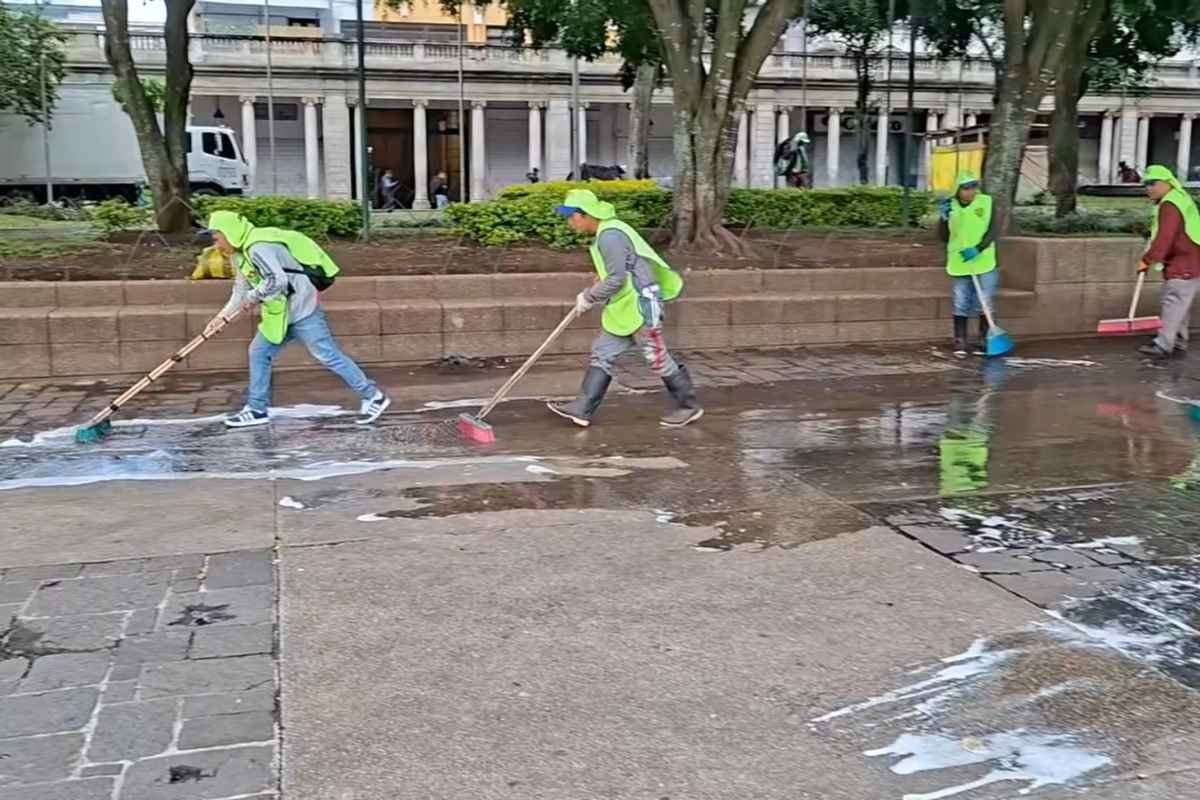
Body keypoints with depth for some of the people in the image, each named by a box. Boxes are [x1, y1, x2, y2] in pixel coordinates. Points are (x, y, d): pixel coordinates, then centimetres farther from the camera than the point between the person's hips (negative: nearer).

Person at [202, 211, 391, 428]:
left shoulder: (258, 247, -20)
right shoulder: (239, 254, 14)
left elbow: (277, 280, -30)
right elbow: (241, 291, 20)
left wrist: (253, 297, -17)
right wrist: (221, 317, 15)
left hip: (301, 309, -10)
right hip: (281, 313, 10)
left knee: (328, 355, -8)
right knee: (258, 353, 11)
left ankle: (373, 397, -2)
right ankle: (257, 409, 18)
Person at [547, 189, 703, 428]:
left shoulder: (610, 236, -20)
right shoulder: (606, 232, 12)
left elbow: (616, 279, -23)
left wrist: (589, 297, -11)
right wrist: (589, 295, 12)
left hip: (639, 305, -10)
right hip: (623, 309, 10)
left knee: (658, 358, 0)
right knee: (602, 354, 8)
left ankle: (688, 407, 14)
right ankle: (582, 409, 10)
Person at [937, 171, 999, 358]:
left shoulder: (987, 202, -2)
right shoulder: (950, 206, 3)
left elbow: (992, 231, -7)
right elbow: (944, 237, 8)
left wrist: (978, 248, -20)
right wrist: (943, 218, -8)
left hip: (984, 263, -1)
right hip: (960, 264, 1)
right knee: (961, 305, 2)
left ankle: (983, 342, 13)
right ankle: (960, 343, 8)